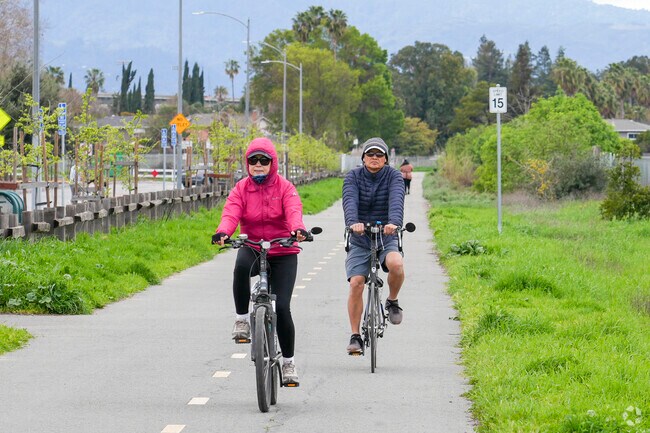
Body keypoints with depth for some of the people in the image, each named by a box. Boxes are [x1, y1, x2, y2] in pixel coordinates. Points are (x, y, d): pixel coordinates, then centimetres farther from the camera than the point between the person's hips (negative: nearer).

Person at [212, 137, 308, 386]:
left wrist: (298, 229, -44)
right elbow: (231, 213, -15)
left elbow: (294, 211, -20)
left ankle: (288, 363, 10)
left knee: (282, 307, -9)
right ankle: (242, 319, -20)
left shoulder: (285, 188, -2)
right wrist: (223, 232, -38)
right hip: (252, 249, 0)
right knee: (241, 266, -38)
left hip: (283, 253, 0)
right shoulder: (241, 189, 2)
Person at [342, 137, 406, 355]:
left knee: (396, 264, -32)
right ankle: (355, 336, -3)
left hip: (386, 238, -1)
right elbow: (350, 201, -22)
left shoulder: (394, 176, -4)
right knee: (356, 283, -15)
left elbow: (396, 200, -23)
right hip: (359, 241, 1)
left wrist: (394, 222, -44)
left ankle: (392, 302, -3)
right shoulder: (353, 177, -2)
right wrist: (353, 222, -43)